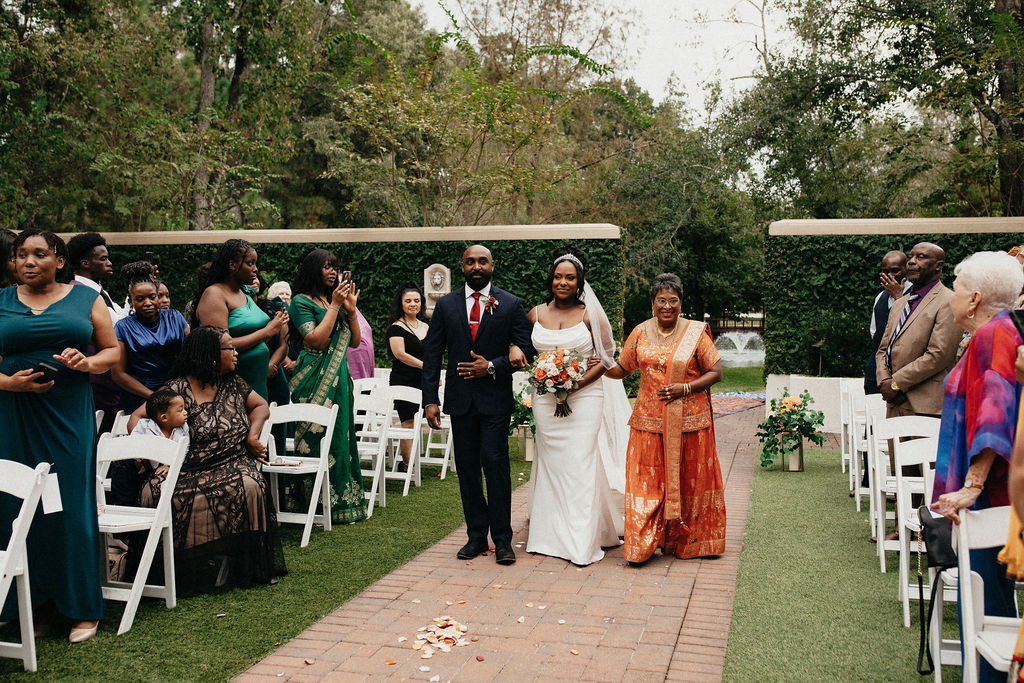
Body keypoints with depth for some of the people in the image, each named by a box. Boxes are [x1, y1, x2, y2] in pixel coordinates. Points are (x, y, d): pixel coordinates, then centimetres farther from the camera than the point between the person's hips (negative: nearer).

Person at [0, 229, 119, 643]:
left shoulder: (86, 299, 9)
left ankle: (82, 607, 9)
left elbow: (113, 351, 9)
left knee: (73, 506, -1)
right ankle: (33, 603, 15)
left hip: (70, 416, -1)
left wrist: (87, 362, -11)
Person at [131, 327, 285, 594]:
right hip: (189, 470, -2)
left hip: (233, 463, 2)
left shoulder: (233, 383, 13)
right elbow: (137, 418, 0)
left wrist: (253, 436, 6)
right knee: (155, 494, -31)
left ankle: (240, 566, -15)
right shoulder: (178, 388, -1)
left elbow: (261, 406, 24)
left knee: (248, 487, -32)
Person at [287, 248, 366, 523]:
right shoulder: (301, 301, -4)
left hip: (339, 377, 7)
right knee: (316, 439, -7)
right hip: (315, 380, -7)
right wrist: (334, 306, -13)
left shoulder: (333, 299, 16)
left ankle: (343, 501, 15)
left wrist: (351, 309, 1)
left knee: (341, 437, 8)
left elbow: (355, 341, 14)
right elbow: (316, 340, -17)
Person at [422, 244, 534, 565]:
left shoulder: (510, 304, 2)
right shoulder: (446, 305, 6)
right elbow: (431, 355, 4)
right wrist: (430, 400, -3)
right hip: (460, 398, 3)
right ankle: (476, 535, 18)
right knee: (467, 468, 7)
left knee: (495, 464, -6)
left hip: (495, 398, -2)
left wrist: (492, 367, -12)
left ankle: (502, 539, 3)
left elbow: (526, 349, 1)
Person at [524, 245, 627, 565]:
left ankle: (582, 542, -1)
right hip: (546, 400, 3)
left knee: (580, 465, -6)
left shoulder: (590, 315, -2)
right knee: (551, 464, 7)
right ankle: (552, 535, 17)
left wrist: (578, 382, -12)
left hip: (584, 397, -3)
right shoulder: (536, 314, 7)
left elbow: (607, 357, 1)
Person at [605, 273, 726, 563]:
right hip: (649, 420, 1)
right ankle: (642, 546, 7)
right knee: (646, 481, -1)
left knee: (689, 481, 6)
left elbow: (716, 372, 0)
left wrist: (685, 388, -13)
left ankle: (685, 542, 22)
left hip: (689, 420, -1)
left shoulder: (695, 332, 0)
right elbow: (622, 369, 13)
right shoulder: (640, 333, 6)